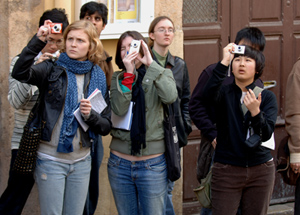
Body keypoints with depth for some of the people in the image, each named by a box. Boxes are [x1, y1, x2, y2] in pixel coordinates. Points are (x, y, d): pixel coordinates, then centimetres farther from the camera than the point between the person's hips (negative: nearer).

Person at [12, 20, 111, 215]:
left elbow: (106, 126, 5)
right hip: (51, 160, -3)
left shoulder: (98, 77, 5)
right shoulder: (53, 70, -4)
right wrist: (39, 41, -31)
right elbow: (20, 73, -26)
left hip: (81, 161, 3)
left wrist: (90, 115, -15)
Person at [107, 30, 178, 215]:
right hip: (120, 162, 3)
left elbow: (170, 96, -22)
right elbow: (119, 109, -11)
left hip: (152, 164, -3)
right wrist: (129, 73, -15)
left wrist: (150, 63, -20)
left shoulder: (160, 74, 1)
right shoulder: (118, 78, 7)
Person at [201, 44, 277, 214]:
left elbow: (266, 134, -8)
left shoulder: (267, 96, 3)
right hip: (226, 170, -1)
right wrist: (224, 61, -24)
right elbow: (209, 94, -24)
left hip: (261, 170, 2)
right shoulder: (225, 92, 1)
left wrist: (255, 111, -26)